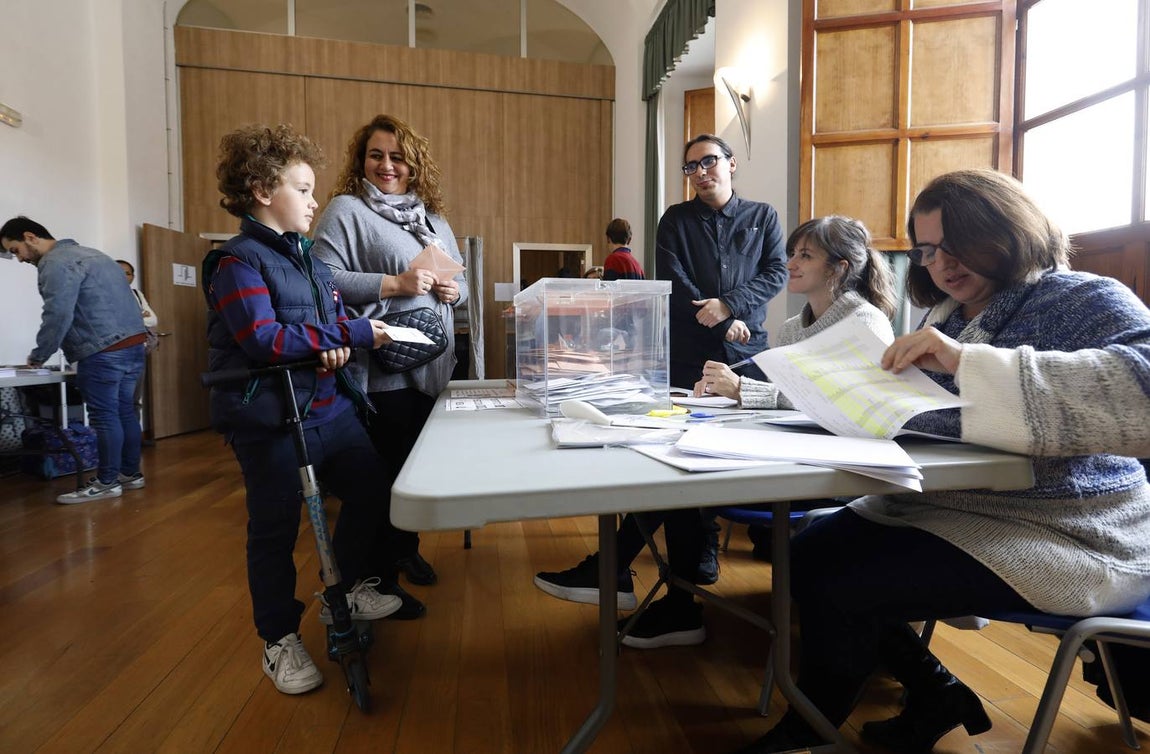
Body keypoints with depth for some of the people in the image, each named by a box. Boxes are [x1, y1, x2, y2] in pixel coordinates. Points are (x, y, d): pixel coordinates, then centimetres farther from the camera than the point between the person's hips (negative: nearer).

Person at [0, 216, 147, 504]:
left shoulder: (55, 263, -8)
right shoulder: (88, 253, 23)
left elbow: (58, 315, -16)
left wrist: (39, 356, -3)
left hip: (104, 353, -9)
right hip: (133, 345, 10)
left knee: (104, 416, -2)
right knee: (124, 411, 13)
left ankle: (107, 482, 5)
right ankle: (131, 473, 20)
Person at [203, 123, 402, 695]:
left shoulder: (305, 255, 14)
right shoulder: (238, 262, -12)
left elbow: (336, 313, 15)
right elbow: (266, 340, -23)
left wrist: (337, 343, -9)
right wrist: (354, 335, -19)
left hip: (328, 405, 8)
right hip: (269, 419, -8)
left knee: (372, 488, 14)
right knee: (276, 530, 3)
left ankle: (345, 590, 35)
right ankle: (280, 640, 24)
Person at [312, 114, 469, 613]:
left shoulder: (433, 218, 18)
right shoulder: (346, 210, -3)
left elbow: (459, 281, 22)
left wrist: (453, 290, 0)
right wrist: (394, 284, -20)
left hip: (431, 368, 7)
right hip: (381, 371, -7)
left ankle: (406, 548, 38)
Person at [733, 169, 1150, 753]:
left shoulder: (1088, 301, -10)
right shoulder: (946, 316, 12)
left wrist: (968, 361, -36)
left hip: (1060, 532, -8)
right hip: (940, 507, 8)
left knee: (840, 590, -20)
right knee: (806, 558, -1)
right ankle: (937, 695, 18)